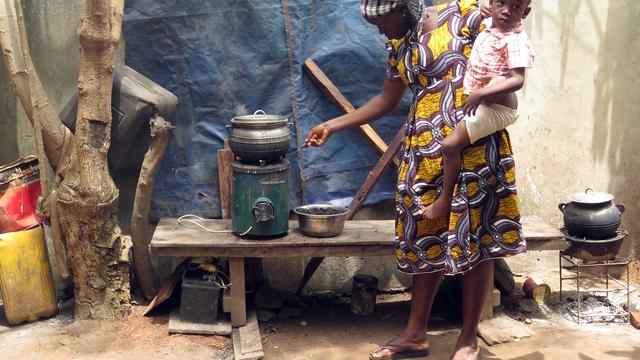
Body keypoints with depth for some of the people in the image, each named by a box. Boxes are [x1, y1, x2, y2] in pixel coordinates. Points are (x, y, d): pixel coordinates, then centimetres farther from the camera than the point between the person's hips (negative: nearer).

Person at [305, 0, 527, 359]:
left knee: (476, 241, 2)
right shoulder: (400, 45, 14)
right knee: (426, 241, 10)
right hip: (425, 152, 6)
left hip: (475, 146, -5)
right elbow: (386, 101, 23)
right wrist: (332, 125, 23)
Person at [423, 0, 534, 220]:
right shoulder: (489, 27, 6)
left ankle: (445, 198, -1)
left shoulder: (516, 41, -20)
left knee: (450, 144, -17)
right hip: (477, 102, 10)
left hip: (496, 107, -10)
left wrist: (480, 94, -33)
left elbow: (517, 80, -30)